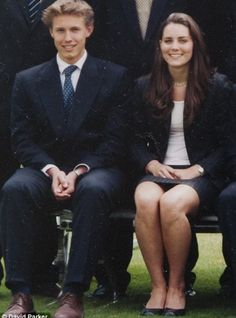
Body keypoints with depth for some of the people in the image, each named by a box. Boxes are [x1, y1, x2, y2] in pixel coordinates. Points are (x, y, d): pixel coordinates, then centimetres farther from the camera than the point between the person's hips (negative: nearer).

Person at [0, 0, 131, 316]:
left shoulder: (114, 77, 7)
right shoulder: (28, 80, 12)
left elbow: (115, 139, 0)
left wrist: (80, 171, -16)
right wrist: (51, 169, -14)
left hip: (96, 168, -1)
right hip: (44, 168, 2)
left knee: (94, 190, -38)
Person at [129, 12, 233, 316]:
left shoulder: (218, 86, 3)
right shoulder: (145, 87, 12)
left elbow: (226, 143, 2)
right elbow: (137, 140, 14)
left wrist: (199, 170, -11)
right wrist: (151, 164, -6)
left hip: (201, 175, -2)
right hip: (157, 171, 3)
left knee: (172, 203, -37)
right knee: (145, 199, -35)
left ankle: (176, 285, -17)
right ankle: (158, 286, -25)